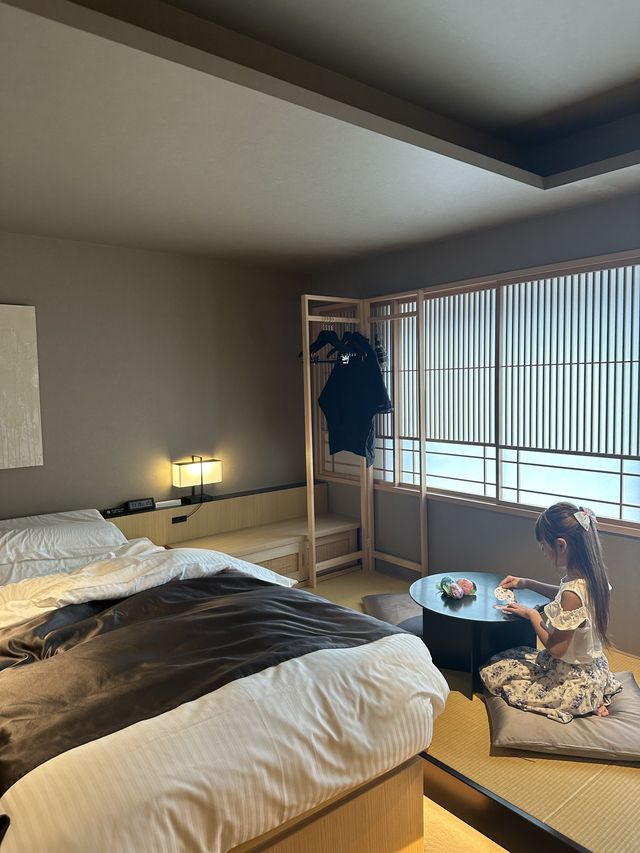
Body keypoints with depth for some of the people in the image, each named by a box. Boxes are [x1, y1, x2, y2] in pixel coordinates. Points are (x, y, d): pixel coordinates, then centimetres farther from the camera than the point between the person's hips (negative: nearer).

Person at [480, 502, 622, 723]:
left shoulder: (573, 592, -33)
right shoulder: (589, 578, -6)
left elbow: (556, 649, -25)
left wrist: (532, 614, -13)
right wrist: (527, 583, 12)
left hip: (574, 679, -8)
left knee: (493, 674, 2)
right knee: (504, 658, 19)